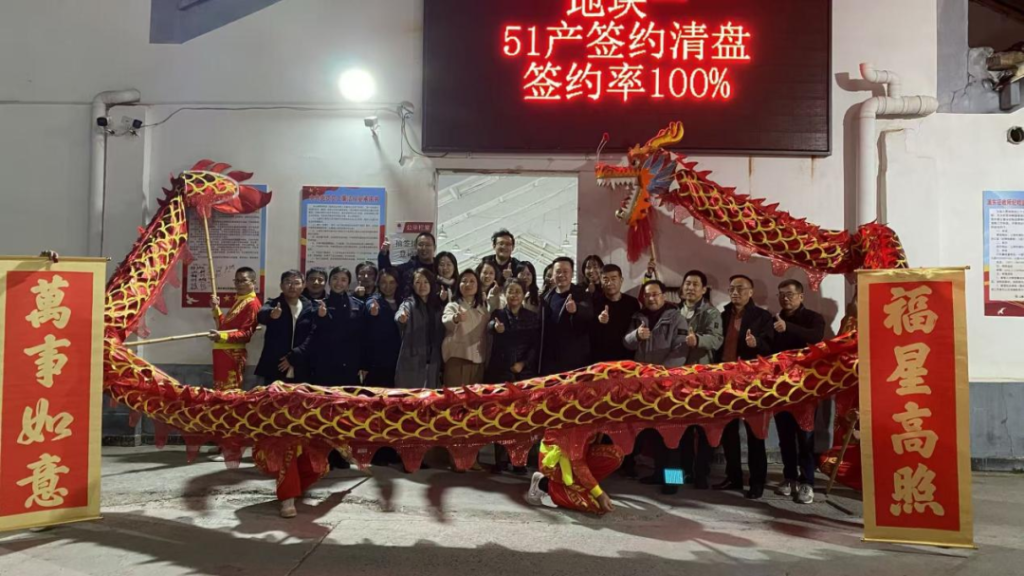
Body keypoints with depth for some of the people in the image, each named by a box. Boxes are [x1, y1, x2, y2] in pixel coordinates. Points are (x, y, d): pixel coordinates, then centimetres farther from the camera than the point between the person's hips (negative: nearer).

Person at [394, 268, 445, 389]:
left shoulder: (437, 305, 9)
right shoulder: (408, 304, -4)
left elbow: (441, 335, 12)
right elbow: (399, 315, -27)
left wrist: (441, 364, 9)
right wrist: (401, 318, -52)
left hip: (432, 363, 4)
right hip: (411, 363, -4)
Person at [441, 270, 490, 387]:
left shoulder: (483, 307, 14)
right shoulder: (453, 305, -3)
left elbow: (488, 330, 23)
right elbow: (446, 322, -25)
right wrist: (455, 318, -46)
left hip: (478, 357, 5)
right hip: (457, 356, -5)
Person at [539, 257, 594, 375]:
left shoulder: (581, 294, -4)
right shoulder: (547, 297, 10)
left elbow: (589, 312, -27)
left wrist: (576, 309, -50)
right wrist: (540, 359, 11)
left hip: (575, 359, -4)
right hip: (550, 359, 4)